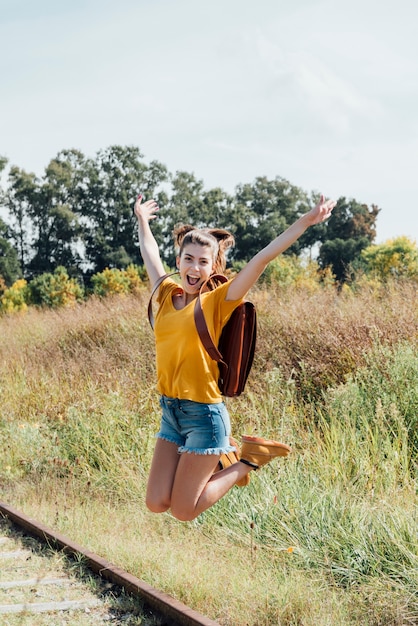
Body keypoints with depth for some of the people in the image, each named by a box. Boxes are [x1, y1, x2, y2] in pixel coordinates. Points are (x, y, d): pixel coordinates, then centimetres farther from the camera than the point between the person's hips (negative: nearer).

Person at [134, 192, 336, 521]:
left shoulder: (217, 301, -7)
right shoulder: (167, 293, 6)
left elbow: (263, 258, -14)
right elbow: (150, 254, 25)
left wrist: (307, 220, -19)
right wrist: (142, 219, 39)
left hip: (204, 414, -6)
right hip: (170, 411, 6)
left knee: (183, 512, 0)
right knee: (156, 504, 5)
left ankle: (245, 461, 19)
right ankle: (222, 454, 23)